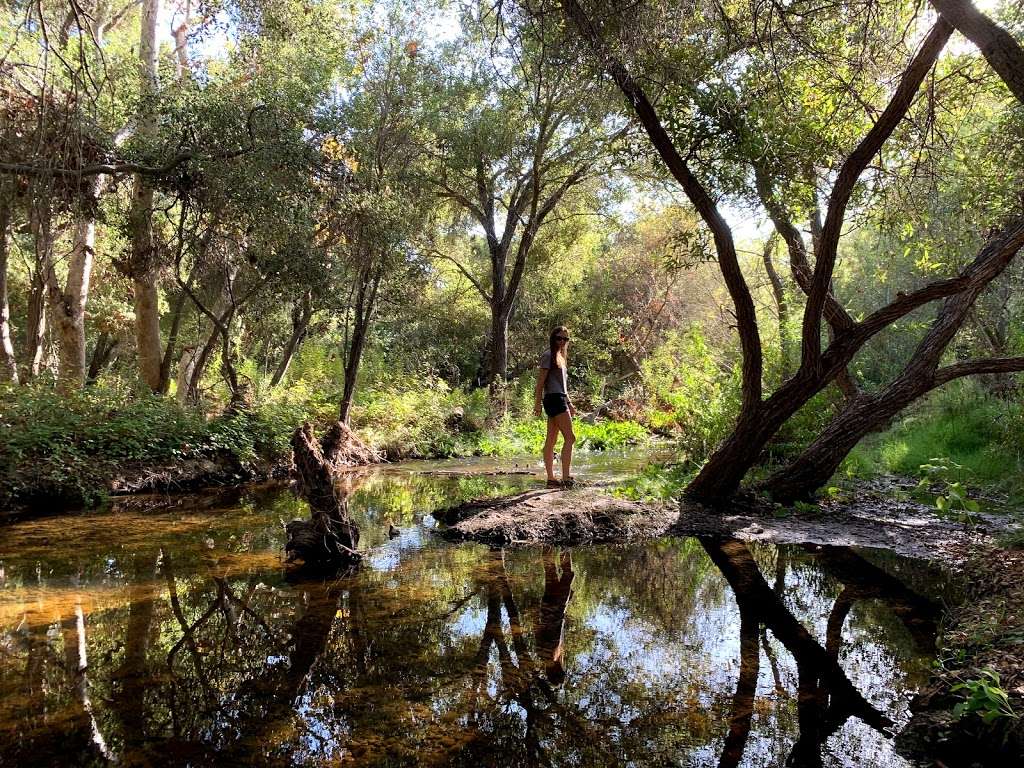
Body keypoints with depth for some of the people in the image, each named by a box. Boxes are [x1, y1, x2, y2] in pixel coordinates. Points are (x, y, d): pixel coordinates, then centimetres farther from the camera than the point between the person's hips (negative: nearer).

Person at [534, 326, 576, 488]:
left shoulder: (561, 357, 22)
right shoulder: (548, 356, -6)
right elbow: (540, 381, -10)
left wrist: (569, 403, 24)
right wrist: (537, 402, -14)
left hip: (560, 399, 9)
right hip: (554, 399, -9)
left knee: (551, 441, 7)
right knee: (570, 438, -13)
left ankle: (551, 479, 9)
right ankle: (565, 478, -15)